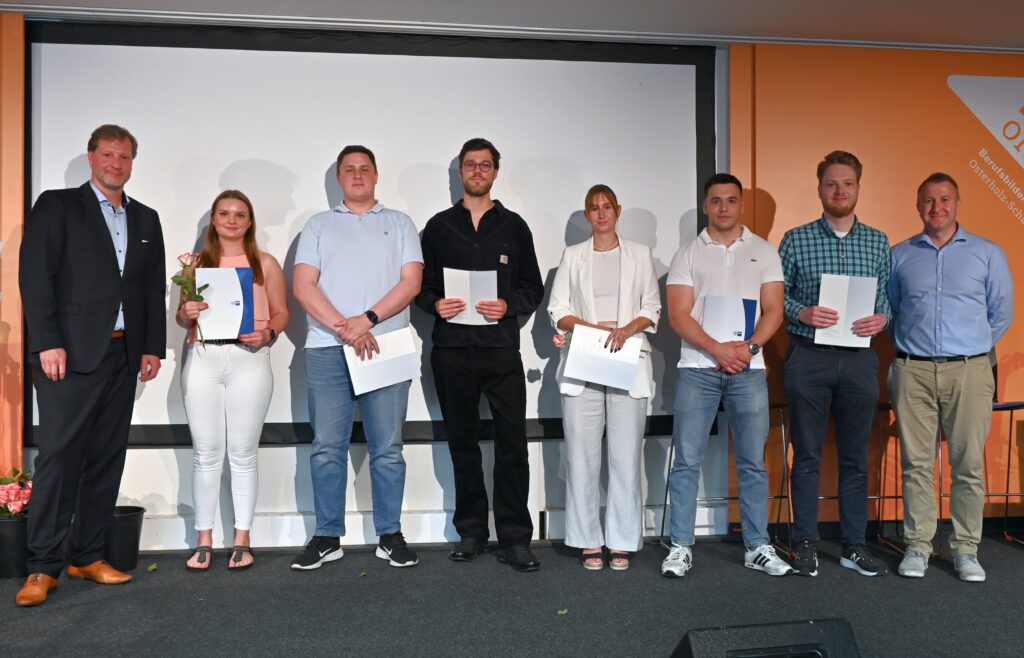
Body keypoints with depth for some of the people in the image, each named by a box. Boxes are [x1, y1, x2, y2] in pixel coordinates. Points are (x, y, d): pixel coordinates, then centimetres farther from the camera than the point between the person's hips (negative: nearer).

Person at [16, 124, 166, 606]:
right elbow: (35, 276, -5)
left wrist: (153, 346, 7)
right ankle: (43, 567, 2)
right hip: (70, 352, -5)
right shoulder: (57, 206, 3)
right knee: (58, 455, -5)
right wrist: (48, 342, -13)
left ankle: (87, 556, 16)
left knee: (107, 458, 7)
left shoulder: (146, 219, 17)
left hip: (123, 356, 5)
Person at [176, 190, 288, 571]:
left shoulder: (265, 263, 10)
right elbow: (181, 317, 14)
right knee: (206, 453, 3)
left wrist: (268, 334, -11)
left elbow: (281, 312, 8)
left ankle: (242, 540, 12)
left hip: (249, 359, -1)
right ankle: (204, 541, 12)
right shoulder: (197, 263, 13)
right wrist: (187, 314, -9)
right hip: (202, 360, 1)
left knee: (243, 453, 3)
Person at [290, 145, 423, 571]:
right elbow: (303, 286, 3)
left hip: (386, 346, 0)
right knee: (327, 448, 2)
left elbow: (411, 282, 1)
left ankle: (390, 536, 12)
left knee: (388, 448, 2)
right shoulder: (319, 225, 15)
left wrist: (366, 320, -12)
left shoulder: (399, 223, 14)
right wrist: (343, 328, -11)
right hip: (327, 348, 1)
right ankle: (327, 537, 13)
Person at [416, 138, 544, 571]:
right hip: (452, 349, 2)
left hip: (501, 347, -1)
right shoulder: (439, 226, 13)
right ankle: (471, 532, 20)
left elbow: (533, 287, 8)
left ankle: (514, 538, 2)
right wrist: (435, 304, -8)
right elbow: (421, 284, 12)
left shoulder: (514, 226, 11)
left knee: (512, 442, -6)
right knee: (463, 443, 9)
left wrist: (509, 305, -11)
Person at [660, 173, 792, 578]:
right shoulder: (688, 255, 8)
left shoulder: (763, 252, 12)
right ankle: (680, 547, 8)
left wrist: (748, 347, -12)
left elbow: (773, 310, 5)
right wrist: (718, 349, -12)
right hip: (697, 367, -1)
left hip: (748, 368, 1)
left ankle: (758, 547, 16)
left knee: (753, 461, 5)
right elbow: (678, 315, -1)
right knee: (687, 460, 0)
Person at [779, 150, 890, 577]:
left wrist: (881, 318, -9)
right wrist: (802, 313, -16)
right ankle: (806, 544, 14)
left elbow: (886, 296, 12)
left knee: (855, 457, 9)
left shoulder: (878, 241, 11)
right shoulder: (796, 240, 3)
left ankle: (854, 545, 20)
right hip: (808, 356, -2)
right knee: (807, 455, 4)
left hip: (859, 358, 3)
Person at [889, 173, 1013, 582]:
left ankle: (966, 549, 13)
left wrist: (974, 348, 11)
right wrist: (909, 348, 8)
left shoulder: (987, 253, 8)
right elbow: (887, 310, 16)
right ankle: (917, 546, 12)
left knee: (969, 464, 1)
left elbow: (1001, 313, 12)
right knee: (916, 463, 3)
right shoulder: (899, 255, 10)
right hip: (912, 371, 1)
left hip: (968, 371, 0)